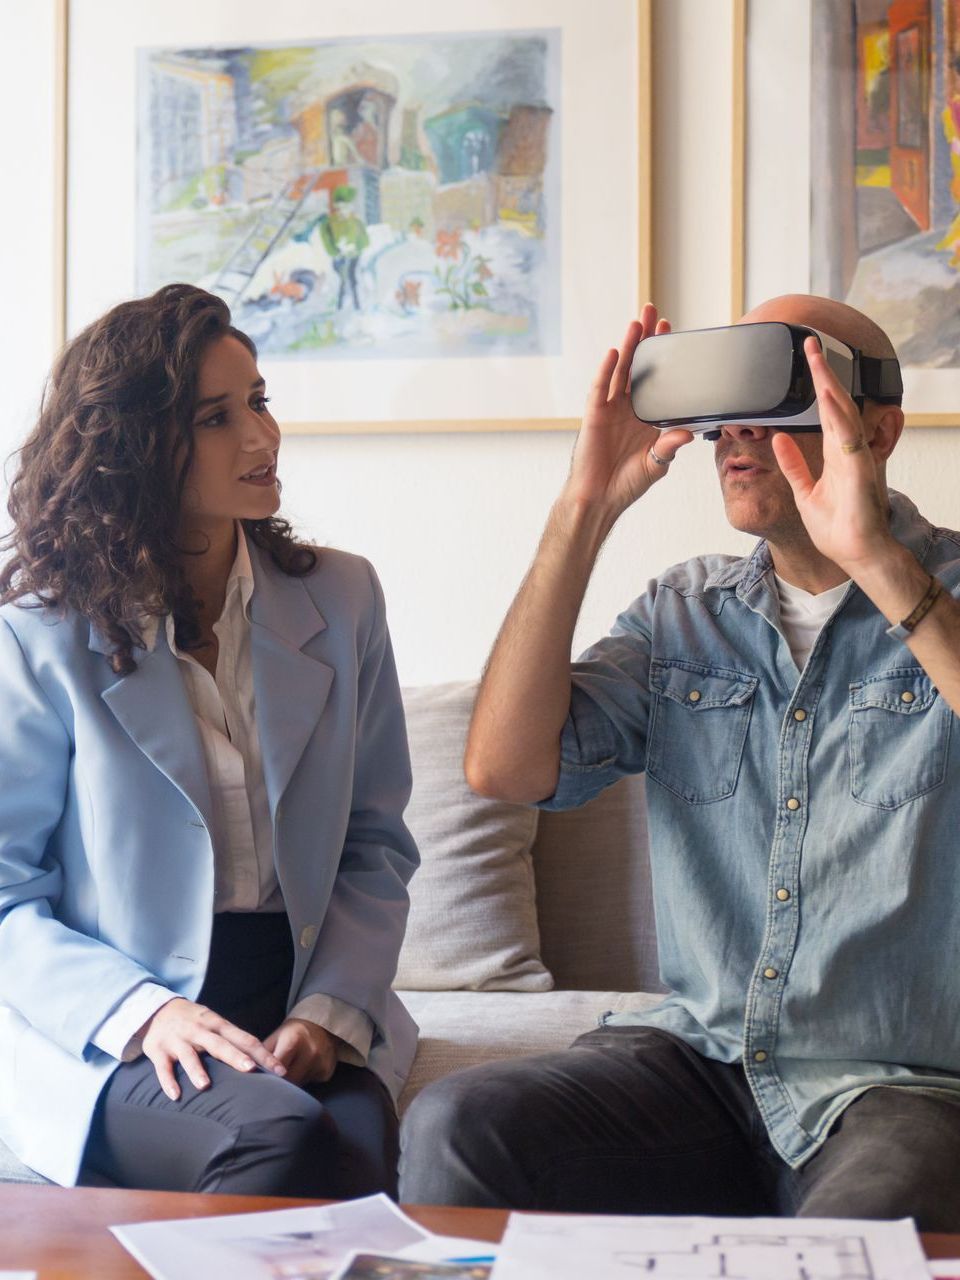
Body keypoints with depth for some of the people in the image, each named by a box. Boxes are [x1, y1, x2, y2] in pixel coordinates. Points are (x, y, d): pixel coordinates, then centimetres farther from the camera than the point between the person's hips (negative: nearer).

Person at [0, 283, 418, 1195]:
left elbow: (377, 847, 10)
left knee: (363, 1151, -31)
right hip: (106, 1038, -2)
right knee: (282, 1138, -32)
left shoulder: (339, 600, 9)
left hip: (301, 1016, 3)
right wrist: (144, 1011, -17)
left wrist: (330, 1011, -7)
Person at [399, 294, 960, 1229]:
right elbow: (506, 766, -3)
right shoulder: (684, 614, 12)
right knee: (452, 1127, -22)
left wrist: (877, 560, -25)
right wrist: (584, 512, -6)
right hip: (700, 1057, 4)